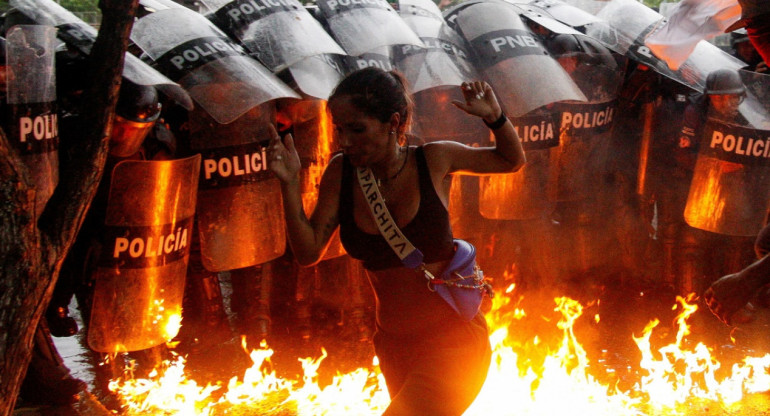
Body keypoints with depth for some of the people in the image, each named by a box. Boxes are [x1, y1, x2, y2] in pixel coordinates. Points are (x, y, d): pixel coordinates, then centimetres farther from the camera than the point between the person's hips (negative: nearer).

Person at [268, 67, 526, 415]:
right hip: (394, 347, 5)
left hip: (452, 341, -5)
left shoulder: (434, 161, -10)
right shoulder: (341, 174, -4)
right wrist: (290, 183, -16)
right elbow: (308, 252, -5)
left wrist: (495, 117, -14)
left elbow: (512, 161, 6)